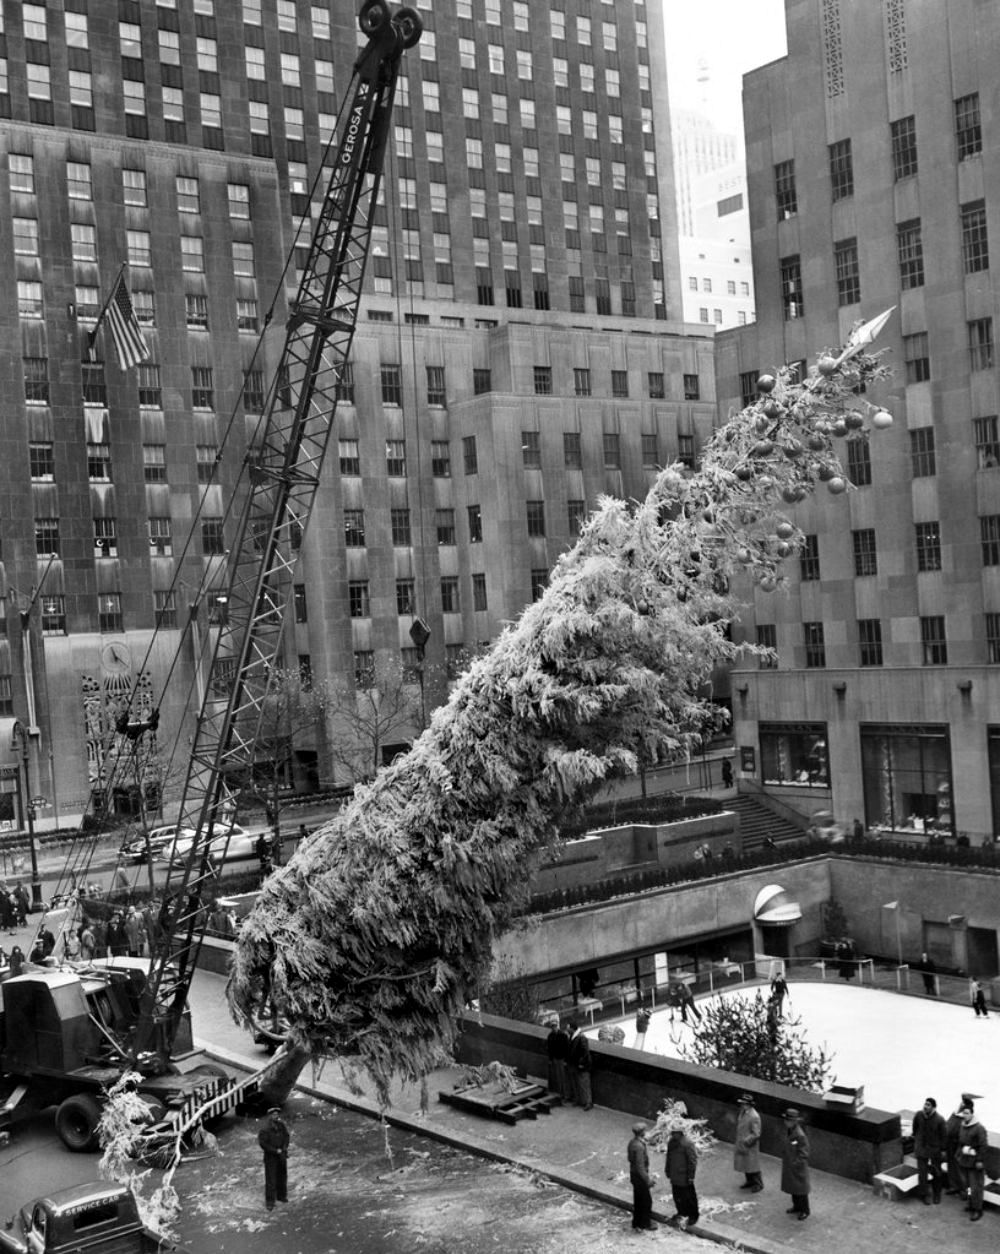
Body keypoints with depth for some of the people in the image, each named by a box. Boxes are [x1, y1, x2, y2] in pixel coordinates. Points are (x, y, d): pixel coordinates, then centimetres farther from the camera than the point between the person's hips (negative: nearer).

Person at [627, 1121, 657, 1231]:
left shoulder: (632, 1142, -1)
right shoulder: (639, 1146, -30)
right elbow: (640, 1166, -27)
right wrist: (647, 1179, -16)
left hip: (634, 1174, 9)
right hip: (640, 1176, -9)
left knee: (638, 1200, 21)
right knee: (647, 1200, 8)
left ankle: (637, 1222, 33)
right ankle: (646, 1224, 21)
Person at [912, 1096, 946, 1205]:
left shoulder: (939, 1119, -22)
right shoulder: (918, 1115, -15)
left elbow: (943, 1135, -9)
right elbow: (915, 1128, 6)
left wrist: (943, 1150, -3)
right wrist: (915, 1137, 18)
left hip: (935, 1148, -1)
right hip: (921, 1148, 1)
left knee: (936, 1172, 14)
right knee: (922, 1172, 2)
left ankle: (937, 1194, 35)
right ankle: (925, 1195, 18)